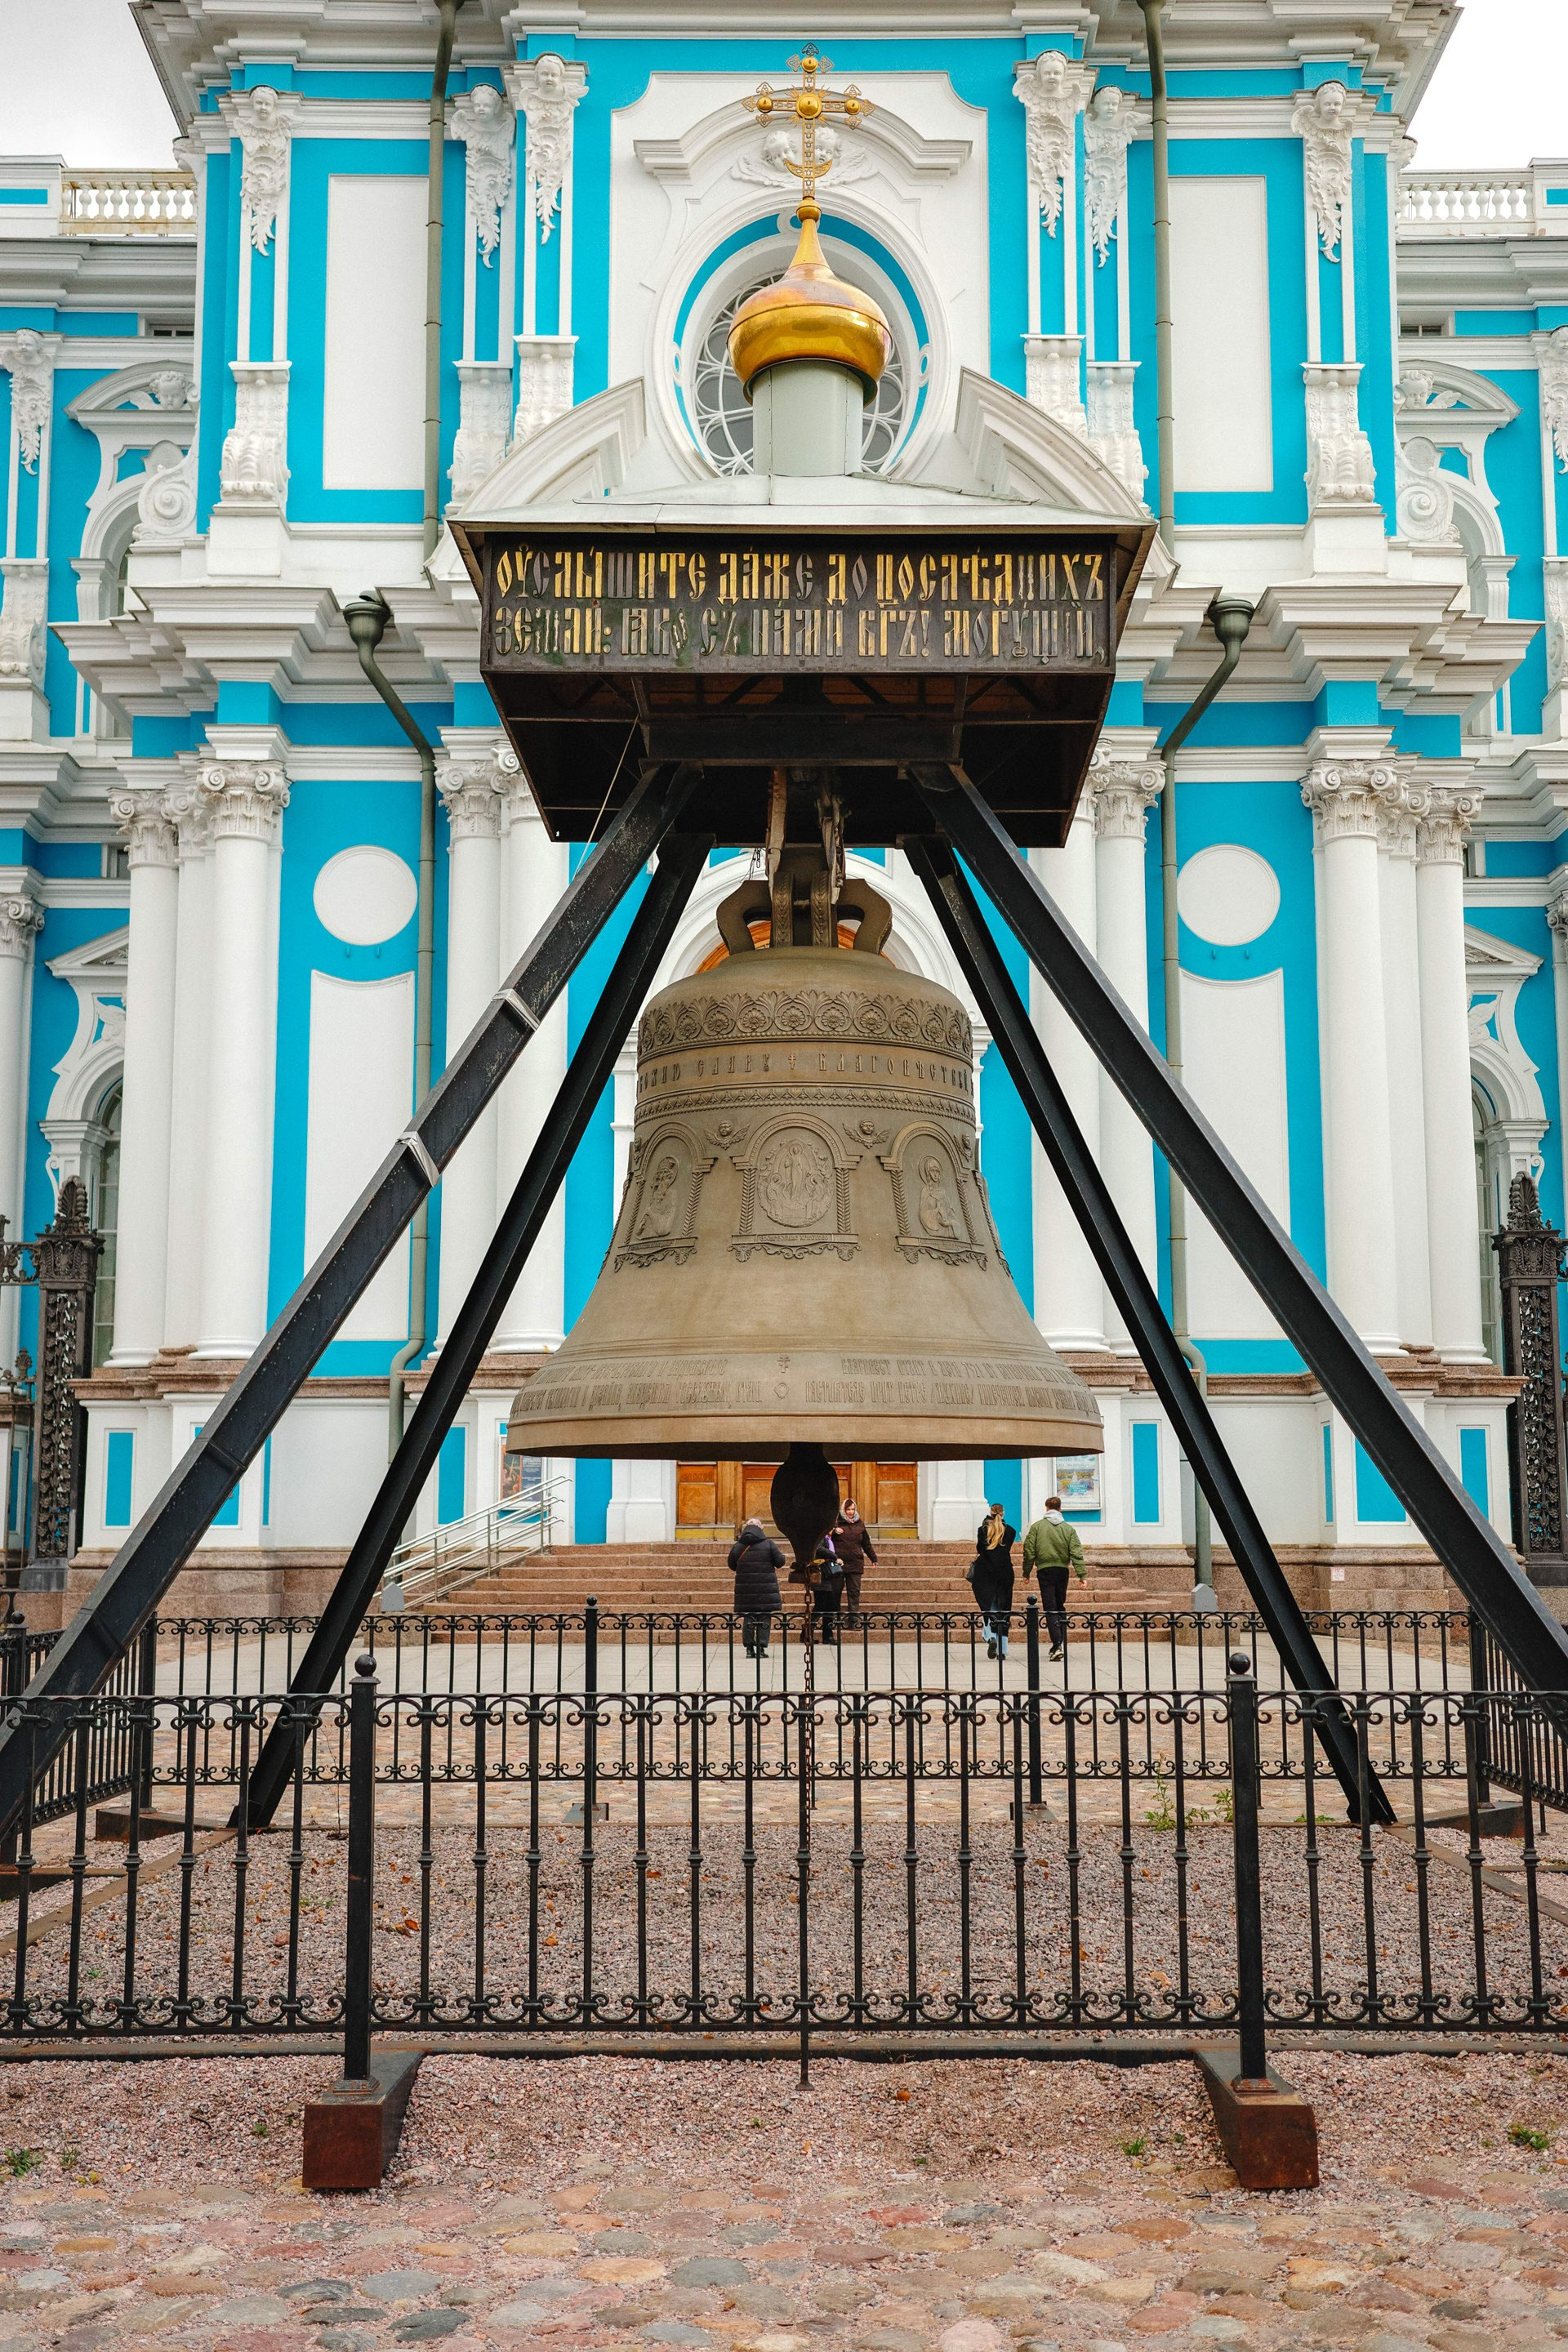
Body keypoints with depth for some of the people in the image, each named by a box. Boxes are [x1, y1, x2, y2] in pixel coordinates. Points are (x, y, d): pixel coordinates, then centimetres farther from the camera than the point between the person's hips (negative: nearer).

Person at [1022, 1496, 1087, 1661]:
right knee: (1060, 1607, 17)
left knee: (1050, 1609, -5)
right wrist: (1081, 1574, -2)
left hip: (1045, 1570, -3)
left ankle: (1057, 1645, -19)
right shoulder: (1068, 1529, 5)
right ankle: (1061, 1644, 19)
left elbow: (1029, 1551, -1)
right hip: (1063, 1570, 3)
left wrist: (1026, 1573, 6)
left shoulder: (1037, 1527, 0)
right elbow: (1076, 1553, -1)